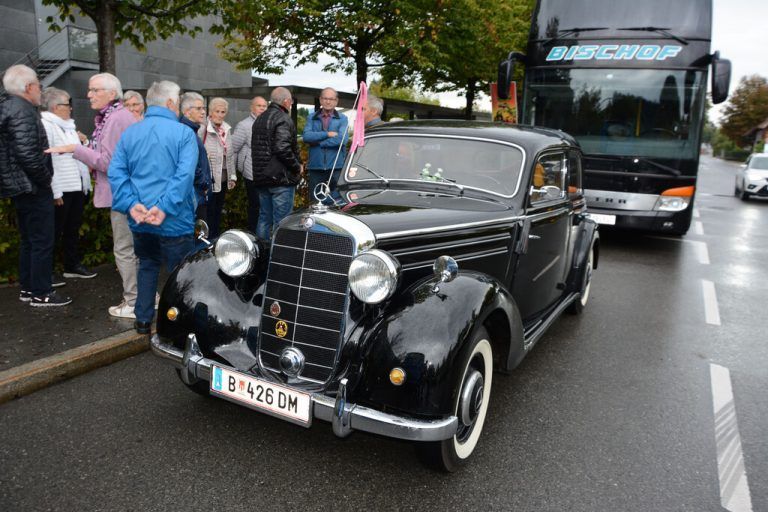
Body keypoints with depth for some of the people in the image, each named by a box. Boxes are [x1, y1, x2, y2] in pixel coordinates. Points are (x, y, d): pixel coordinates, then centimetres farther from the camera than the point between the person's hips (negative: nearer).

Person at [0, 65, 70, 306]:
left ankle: (27, 288, 26)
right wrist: (45, 178, -13)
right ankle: (41, 293, 5)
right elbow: (27, 152, -27)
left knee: (28, 240, 18)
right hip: (33, 187, -10)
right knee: (42, 241, -2)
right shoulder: (23, 111, -17)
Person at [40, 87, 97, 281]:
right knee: (54, 232, 0)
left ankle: (72, 265, 29)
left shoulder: (68, 125, 16)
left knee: (73, 229, 17)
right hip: (61, 189, -8)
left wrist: (83, 142, 4)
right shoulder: (46, 125, -11)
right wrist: (54, 191, -24)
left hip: (77, 186, 8)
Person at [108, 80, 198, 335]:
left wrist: (131, 204, -9)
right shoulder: (183, 133, -7)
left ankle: (143, 320, 26)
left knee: (147, 266, 21)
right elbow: (184, 174, -20)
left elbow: (116, 172, -2)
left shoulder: (129, 133, 7)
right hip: (174, 220, -5)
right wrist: (165, 207, -21)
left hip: (139, 220, 5)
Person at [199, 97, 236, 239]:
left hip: (223, 178, 7)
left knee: (218, 211, 15)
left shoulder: (226, 129, 11)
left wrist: (232, 176, 16)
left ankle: (216, 237, 25)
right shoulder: (203, 129, -12)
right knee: (209, 212, 0)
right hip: (209, 178, -7)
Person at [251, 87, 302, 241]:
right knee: (281, 222, -5)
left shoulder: (259, 119, 17)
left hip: (261, 177, 9)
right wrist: (297, 167, -11)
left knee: (264, 218, 16)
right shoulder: (283, 119, -12)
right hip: (281, 177, -9)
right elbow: (282, 149, -23)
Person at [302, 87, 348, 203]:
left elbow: (342, 139, -10)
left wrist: (318, 142, -6)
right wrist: (328, 134, -11)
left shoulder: (342, 119, 7)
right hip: (316, 167, 2)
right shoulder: (312, 118, 12)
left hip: (336, 167, -2)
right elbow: (306, 136, -6)